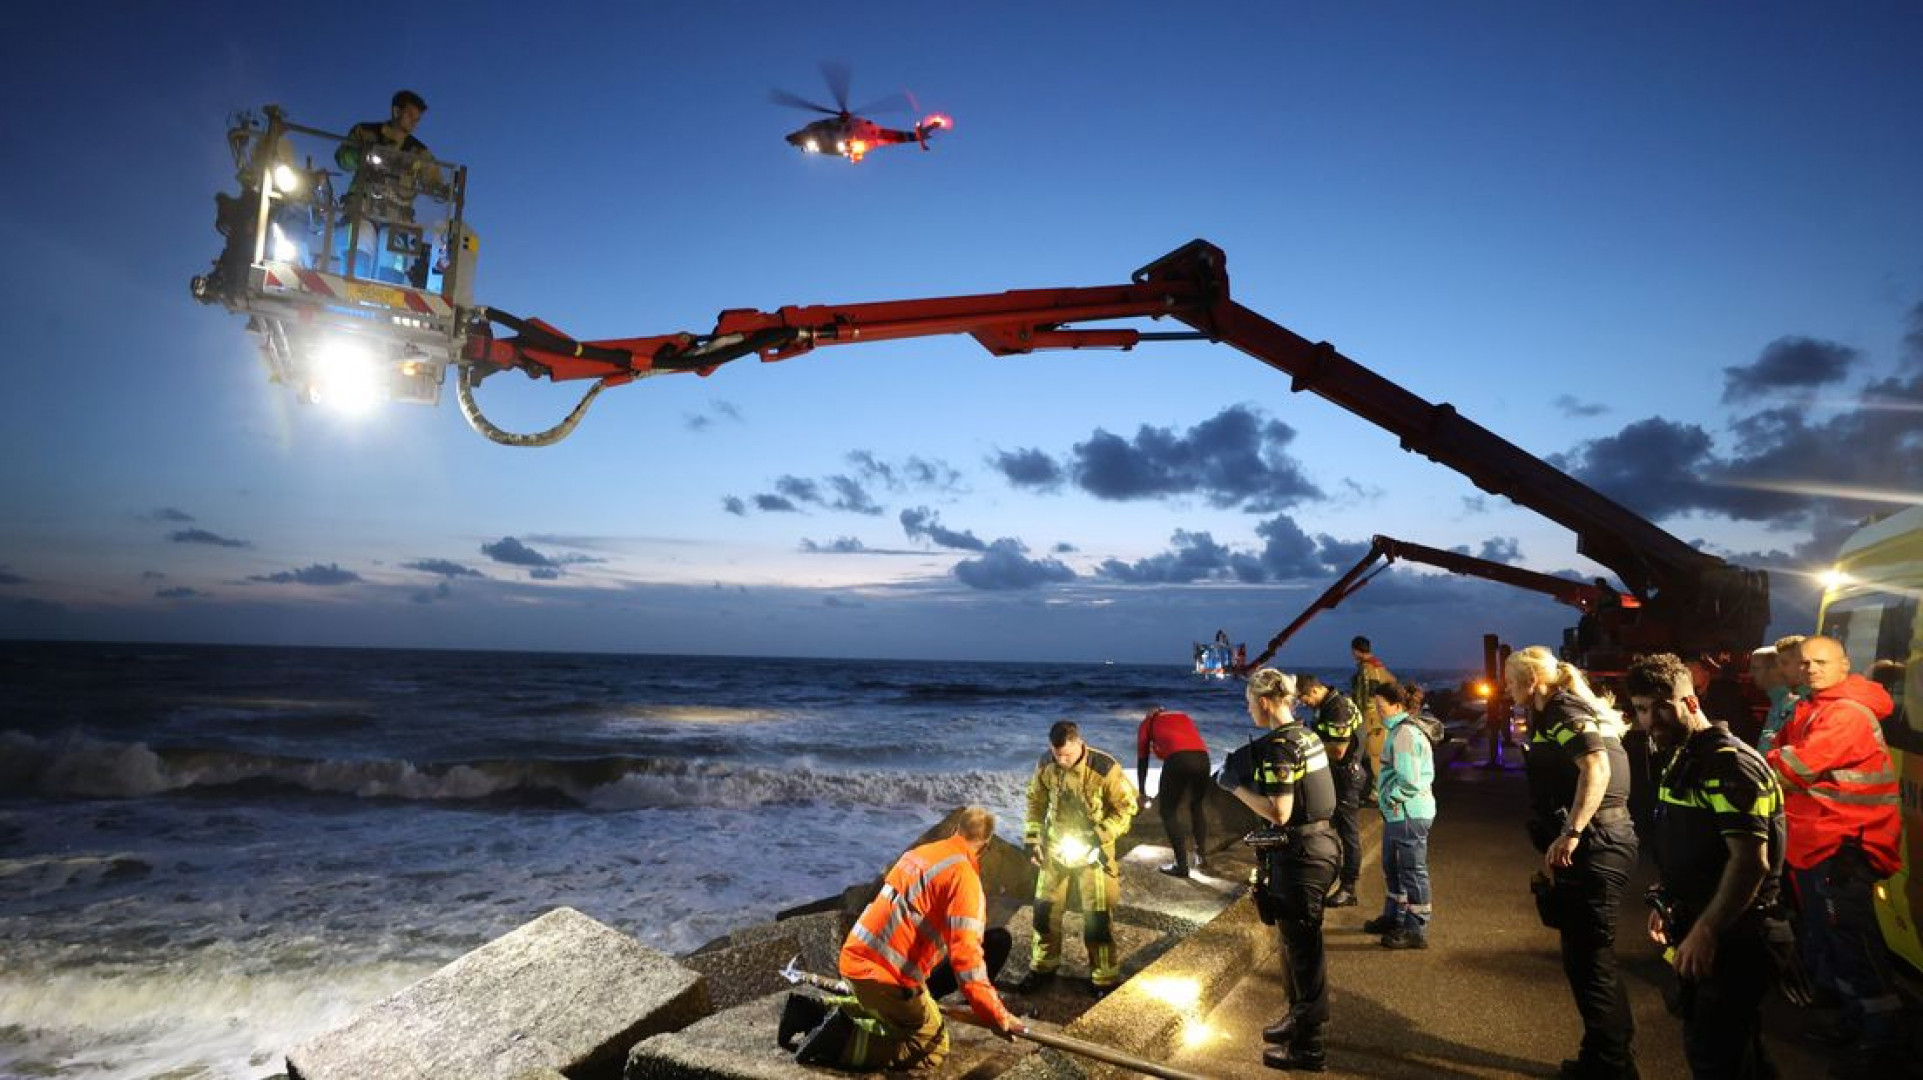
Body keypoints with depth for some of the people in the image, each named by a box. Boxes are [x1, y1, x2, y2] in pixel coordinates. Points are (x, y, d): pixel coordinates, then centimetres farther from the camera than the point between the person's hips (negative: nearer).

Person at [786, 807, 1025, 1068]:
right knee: (932, 1049, 3)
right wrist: (998, 1017, -16)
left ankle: (813, 1011, 16)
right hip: (885, 972, -8)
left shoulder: (919, 852, 12)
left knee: (882, 1006, 32)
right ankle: (843, 1040, -9)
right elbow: (966, 954, -21)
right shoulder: (964, 876, -13)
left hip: (856, 956, 8)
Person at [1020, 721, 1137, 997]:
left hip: (1092, 850, -4)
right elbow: (1036, 801, 5)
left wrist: (1098, 837, -21)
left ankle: (1105, 980, 16)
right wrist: (1033, 839, 0)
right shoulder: (1045, 765, -12)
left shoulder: (1105, 769, -25)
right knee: (1045, 908, 11)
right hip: (1056, 847, 4)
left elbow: (1126, 807, -13)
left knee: (1097, 918, -1)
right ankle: (1043, 967, 31)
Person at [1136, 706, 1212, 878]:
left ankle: (1181, 866, 8)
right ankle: (1201, 856, 36)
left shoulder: (1147, 723, 27)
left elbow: (1142, 761, 25)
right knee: (1197, 807, 28)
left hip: (1178, 759, -4)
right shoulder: (1183, 717, 37)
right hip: (1202, 758, 4)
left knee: (1167, 813, 11)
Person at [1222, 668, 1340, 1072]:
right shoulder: (1305, 735, 7)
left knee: (1302, 948, 2)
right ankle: (1300, 1020, 39)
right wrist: (1249, 769, 9)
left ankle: (1308, 1047, 14)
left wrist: (1236, 785, -14)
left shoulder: (1278, 746, -21)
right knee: (1298, 942, 23)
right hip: (1316, 843, 10)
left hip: (1299, 855, -10)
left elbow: (1279, 813, -24)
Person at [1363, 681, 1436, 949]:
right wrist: (1387, 798, 9)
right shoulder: (1398, 730, 13)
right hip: (1396, 813, 11)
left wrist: (1392, 799, -11)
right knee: (1391, 866, 22)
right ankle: (1394, 917, 37)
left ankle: (1416, 931, 9)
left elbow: (1409, 780, -24)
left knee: (1412, 871, -1)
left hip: (1409, 814, -11)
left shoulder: (1405, 733, -19)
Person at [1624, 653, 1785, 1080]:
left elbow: (1751, 861, -27)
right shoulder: (1682, 760, 10)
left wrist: (1705, 932, -29)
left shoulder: (1730, 763, -20)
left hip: (1730, 937, -9)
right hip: (1694, 930, 10)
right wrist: (1663, 901, 10)